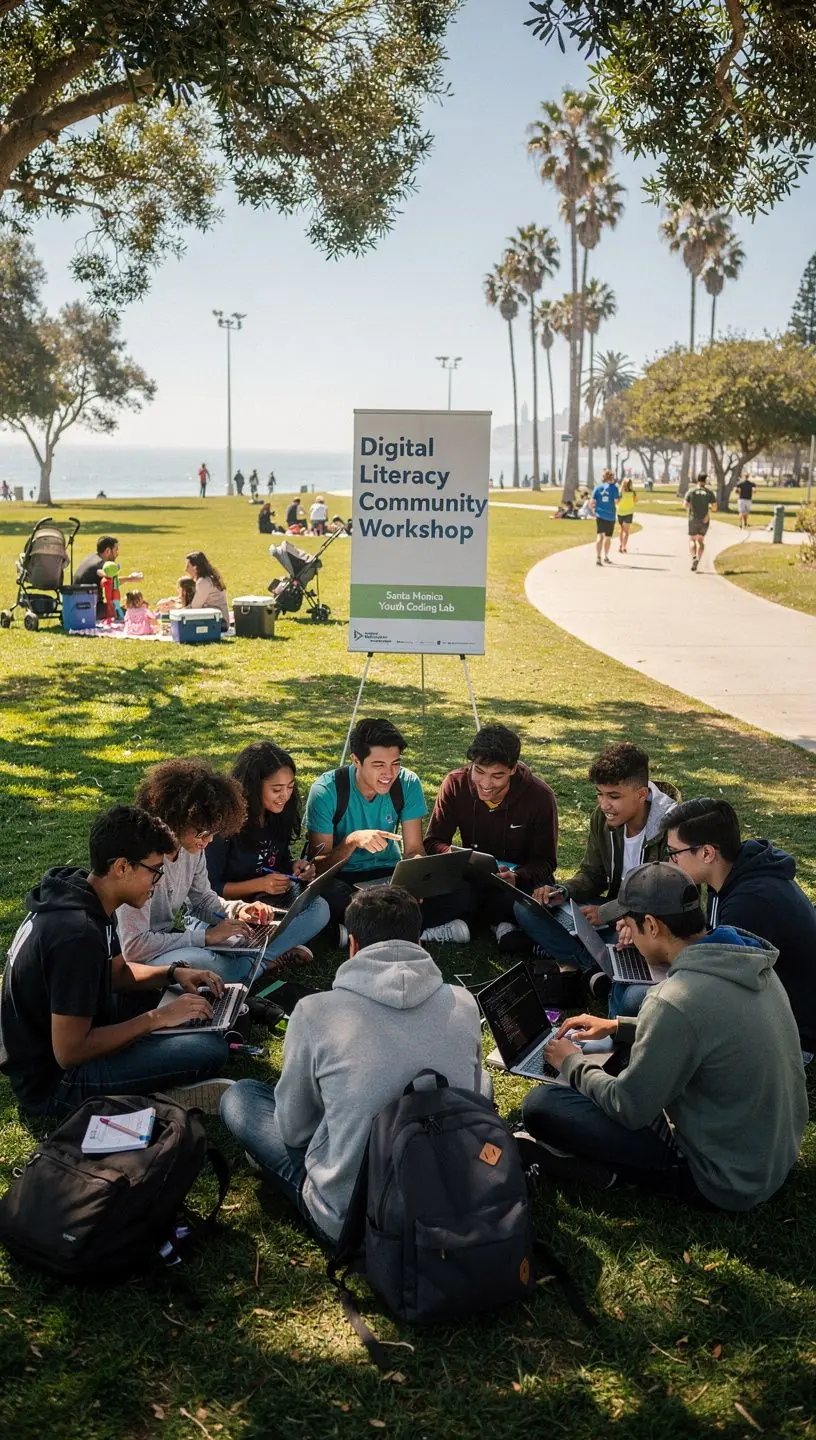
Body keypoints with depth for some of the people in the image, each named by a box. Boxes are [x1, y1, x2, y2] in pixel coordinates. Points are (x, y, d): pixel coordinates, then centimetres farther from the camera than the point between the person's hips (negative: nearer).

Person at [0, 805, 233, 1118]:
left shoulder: (83, 897, -1)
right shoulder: (77, 935, -31)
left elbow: (117, 972, 15)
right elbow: (69, 1053, -28)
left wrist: (175, 973, -2)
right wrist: (156, 1017, -22)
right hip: (52, 1080, -10)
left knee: (197, 961, 17)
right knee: (209, 1050, -27)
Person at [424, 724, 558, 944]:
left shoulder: (539, 796, -18)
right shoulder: (455, 784, -13)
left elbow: (545, 862, -11)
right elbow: (433, 843, -8)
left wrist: (517, 877, -35)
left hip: (522, 878, -2)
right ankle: (499, 921, -13)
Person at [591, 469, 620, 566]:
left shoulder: (597, 487, 2)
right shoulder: (614, 488, -6)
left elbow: (593, 502, -1)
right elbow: (616, 501, -11)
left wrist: (594, 511, 15)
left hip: (600, 515, 1)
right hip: (610, 516, -1)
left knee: (600, 537, -1)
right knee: (608, 538, 14)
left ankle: (598, 557, -20)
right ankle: (606, 557, 28)